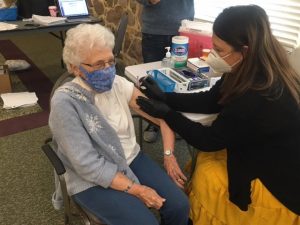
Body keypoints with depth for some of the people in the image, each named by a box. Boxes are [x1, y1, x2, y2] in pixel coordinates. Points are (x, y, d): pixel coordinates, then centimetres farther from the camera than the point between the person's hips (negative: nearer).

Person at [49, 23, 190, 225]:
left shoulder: (118, 84, -5)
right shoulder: (65, 102, -20)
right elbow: (88, 165, -22)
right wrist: (135, 189, -21)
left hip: (132, 159, 5)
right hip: (93, 180, -5)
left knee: (179, 206, -7)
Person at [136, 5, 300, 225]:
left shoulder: (258, 100, -37)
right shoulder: (255, 71, -11)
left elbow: (208, 140, -23)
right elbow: (209, 101, 1)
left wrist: (165, 113, -15)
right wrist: (165, 97, -6)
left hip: (282, 183, -7)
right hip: (268, 157, 7)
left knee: (206, 176, -1)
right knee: (203, 160, 5)